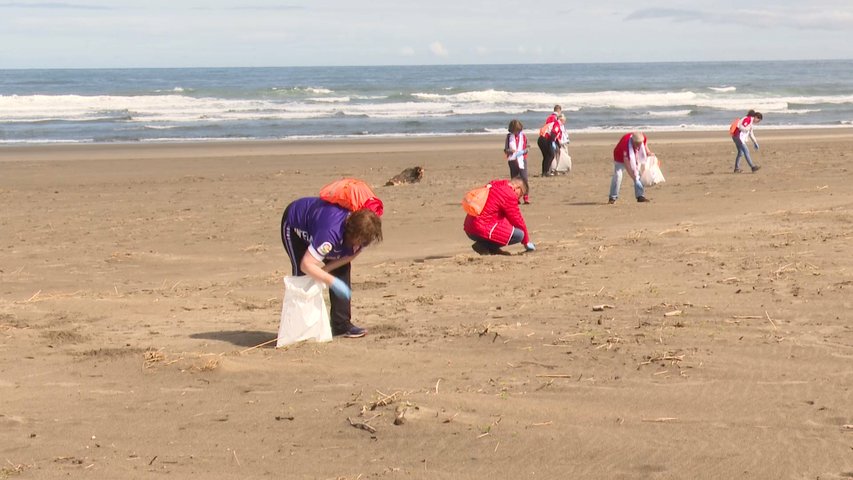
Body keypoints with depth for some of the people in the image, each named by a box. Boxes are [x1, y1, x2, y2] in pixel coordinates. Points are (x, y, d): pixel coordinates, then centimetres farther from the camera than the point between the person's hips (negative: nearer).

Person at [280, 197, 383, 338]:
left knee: (342, 270, -9)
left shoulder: (361, 233, -26)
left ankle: (341, 324, -5)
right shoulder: (331, 231, -47)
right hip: (294, 225, -6)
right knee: (302, 275, -18)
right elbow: (306, 265, -46)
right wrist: (333, 282, -46)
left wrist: (323, 270, -22)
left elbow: (349, 256, -10)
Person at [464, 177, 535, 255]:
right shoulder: (509, 195, -10)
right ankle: (484, 246, -9)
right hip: (482, 230, -10)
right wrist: (526, 242, 9)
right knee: (519, 234, -12)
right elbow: (518, 221, -4)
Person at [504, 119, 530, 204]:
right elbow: (505, 149, 4)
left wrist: (523, 151, -15)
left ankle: (526, 198, -10)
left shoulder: (523, 136, 4)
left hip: (522, 159, -1)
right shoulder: (509, 136, 5)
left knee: (524, 179, -10)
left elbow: (526, 149, 6)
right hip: (512, 160, 1)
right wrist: (510, 150, -17)